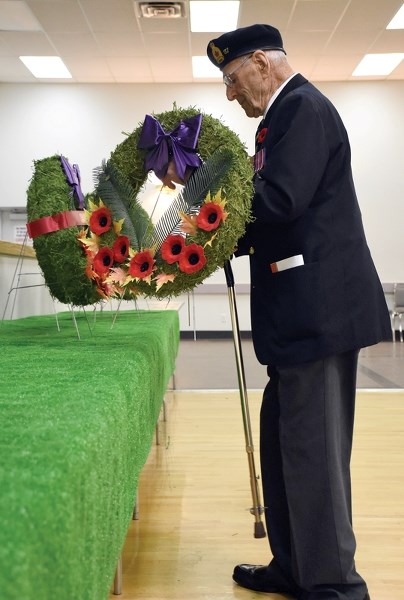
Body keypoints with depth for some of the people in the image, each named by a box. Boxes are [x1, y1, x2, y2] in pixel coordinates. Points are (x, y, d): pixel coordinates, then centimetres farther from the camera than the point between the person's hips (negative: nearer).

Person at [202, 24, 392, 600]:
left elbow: (280, 199, -22)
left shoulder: (304, 108, -10)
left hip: (320, 308, -11)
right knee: (285, 440, 16)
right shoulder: (288, 113, 20)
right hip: (305, 309, 11)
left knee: (311, 445, -4)